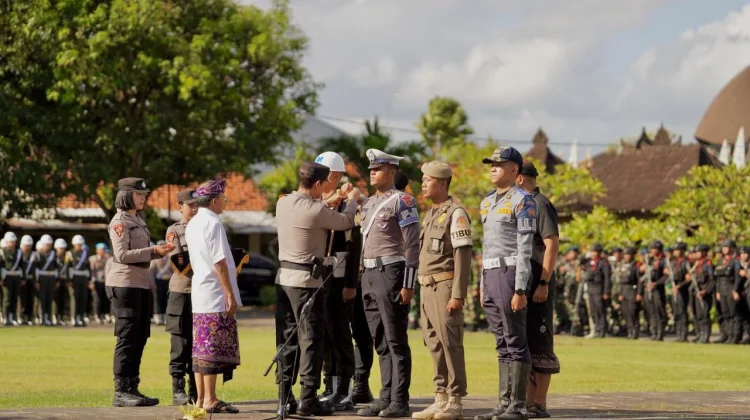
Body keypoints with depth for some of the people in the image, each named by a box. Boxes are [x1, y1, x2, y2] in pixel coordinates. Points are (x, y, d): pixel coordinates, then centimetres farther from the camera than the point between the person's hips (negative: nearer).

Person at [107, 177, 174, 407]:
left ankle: (132, 388, 15)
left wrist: (159, 251, 5)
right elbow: (121, 254, -18)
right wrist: (153, 251, -20)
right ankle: (121, 392, -6)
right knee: (127, 337, -8)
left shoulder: (139, 220, 18)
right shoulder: (119, 222, -9)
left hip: (141, 284, 9)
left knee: (140, 336, 10)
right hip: (124, 283, -9)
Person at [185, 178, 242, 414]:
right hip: (216, 296, -9)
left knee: (201, 347, 10)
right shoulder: (213, 223, -14)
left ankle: (201, 398, 13)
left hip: (199, 295, 9)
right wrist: (230, 295, -16)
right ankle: (210, 399, -6)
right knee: (215, 349, -7)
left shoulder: (192, 224, 14)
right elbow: (219, 262, -18)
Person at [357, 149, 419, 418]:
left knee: (396, 341, -6)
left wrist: (408, 285, -17)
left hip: (391, 274, -8)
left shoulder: (402, 201, -7)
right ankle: (386, 398, 14)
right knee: (380, 343, 10)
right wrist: (361, 280, 17)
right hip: (369, 276, 8)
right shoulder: (369, 204, 17)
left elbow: (413, 244, -12)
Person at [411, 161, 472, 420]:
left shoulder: (455, 213, -8)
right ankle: (442, 399, 12)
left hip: (445, 287, -9)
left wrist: (458, 295, -21)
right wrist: (421, 291, 15)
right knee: (435, 345, 8)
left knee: (450, 343, -8)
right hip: (427, 289, 9)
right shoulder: (430, 215, 19)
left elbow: (463, 256, -15)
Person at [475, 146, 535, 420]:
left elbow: (525, 248, -13)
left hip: (510, 273, -9)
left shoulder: (522, 201, -8)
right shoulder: (487, 202, 18)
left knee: (515, 342, -6)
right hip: (491, 274, 9)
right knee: (502, 344, 9)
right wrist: (483, 285, 19)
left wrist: (520, 289, -19)